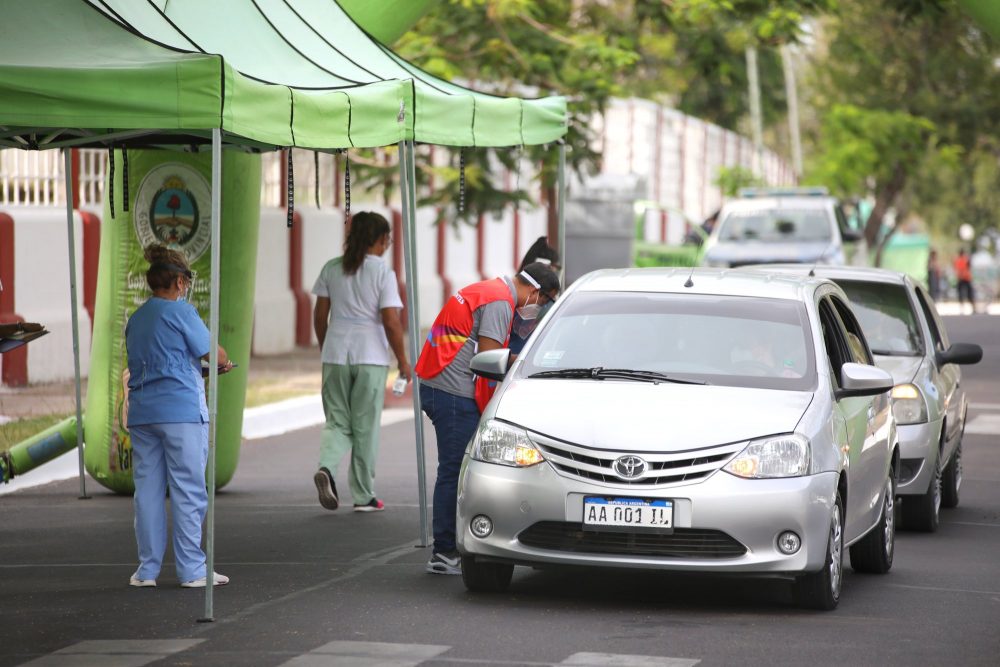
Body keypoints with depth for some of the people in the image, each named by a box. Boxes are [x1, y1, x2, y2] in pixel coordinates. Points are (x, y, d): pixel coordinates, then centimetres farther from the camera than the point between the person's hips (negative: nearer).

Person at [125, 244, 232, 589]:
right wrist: (226, 362, 18)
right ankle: (192, 570, 1)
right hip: (181, 410, -6)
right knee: (188, 490, -1)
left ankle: (147, 569, 11)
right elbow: (211, 351, -5)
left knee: (148, 489, 8)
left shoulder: (136, 319, 13)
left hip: (142, 413, 6)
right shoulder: (180, 311, -7)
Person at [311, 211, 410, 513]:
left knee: (337, 422, 10)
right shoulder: (383, 272, -7)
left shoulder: (332, 268, 5)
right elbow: (391, 322, -11)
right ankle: (363, 496, 11)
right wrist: (403, 360, -1)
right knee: (365, 427, 6)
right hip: (371, 356, -3)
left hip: (336, 354, 3)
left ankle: (326, 467, -18)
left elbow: (320, 315, 8)